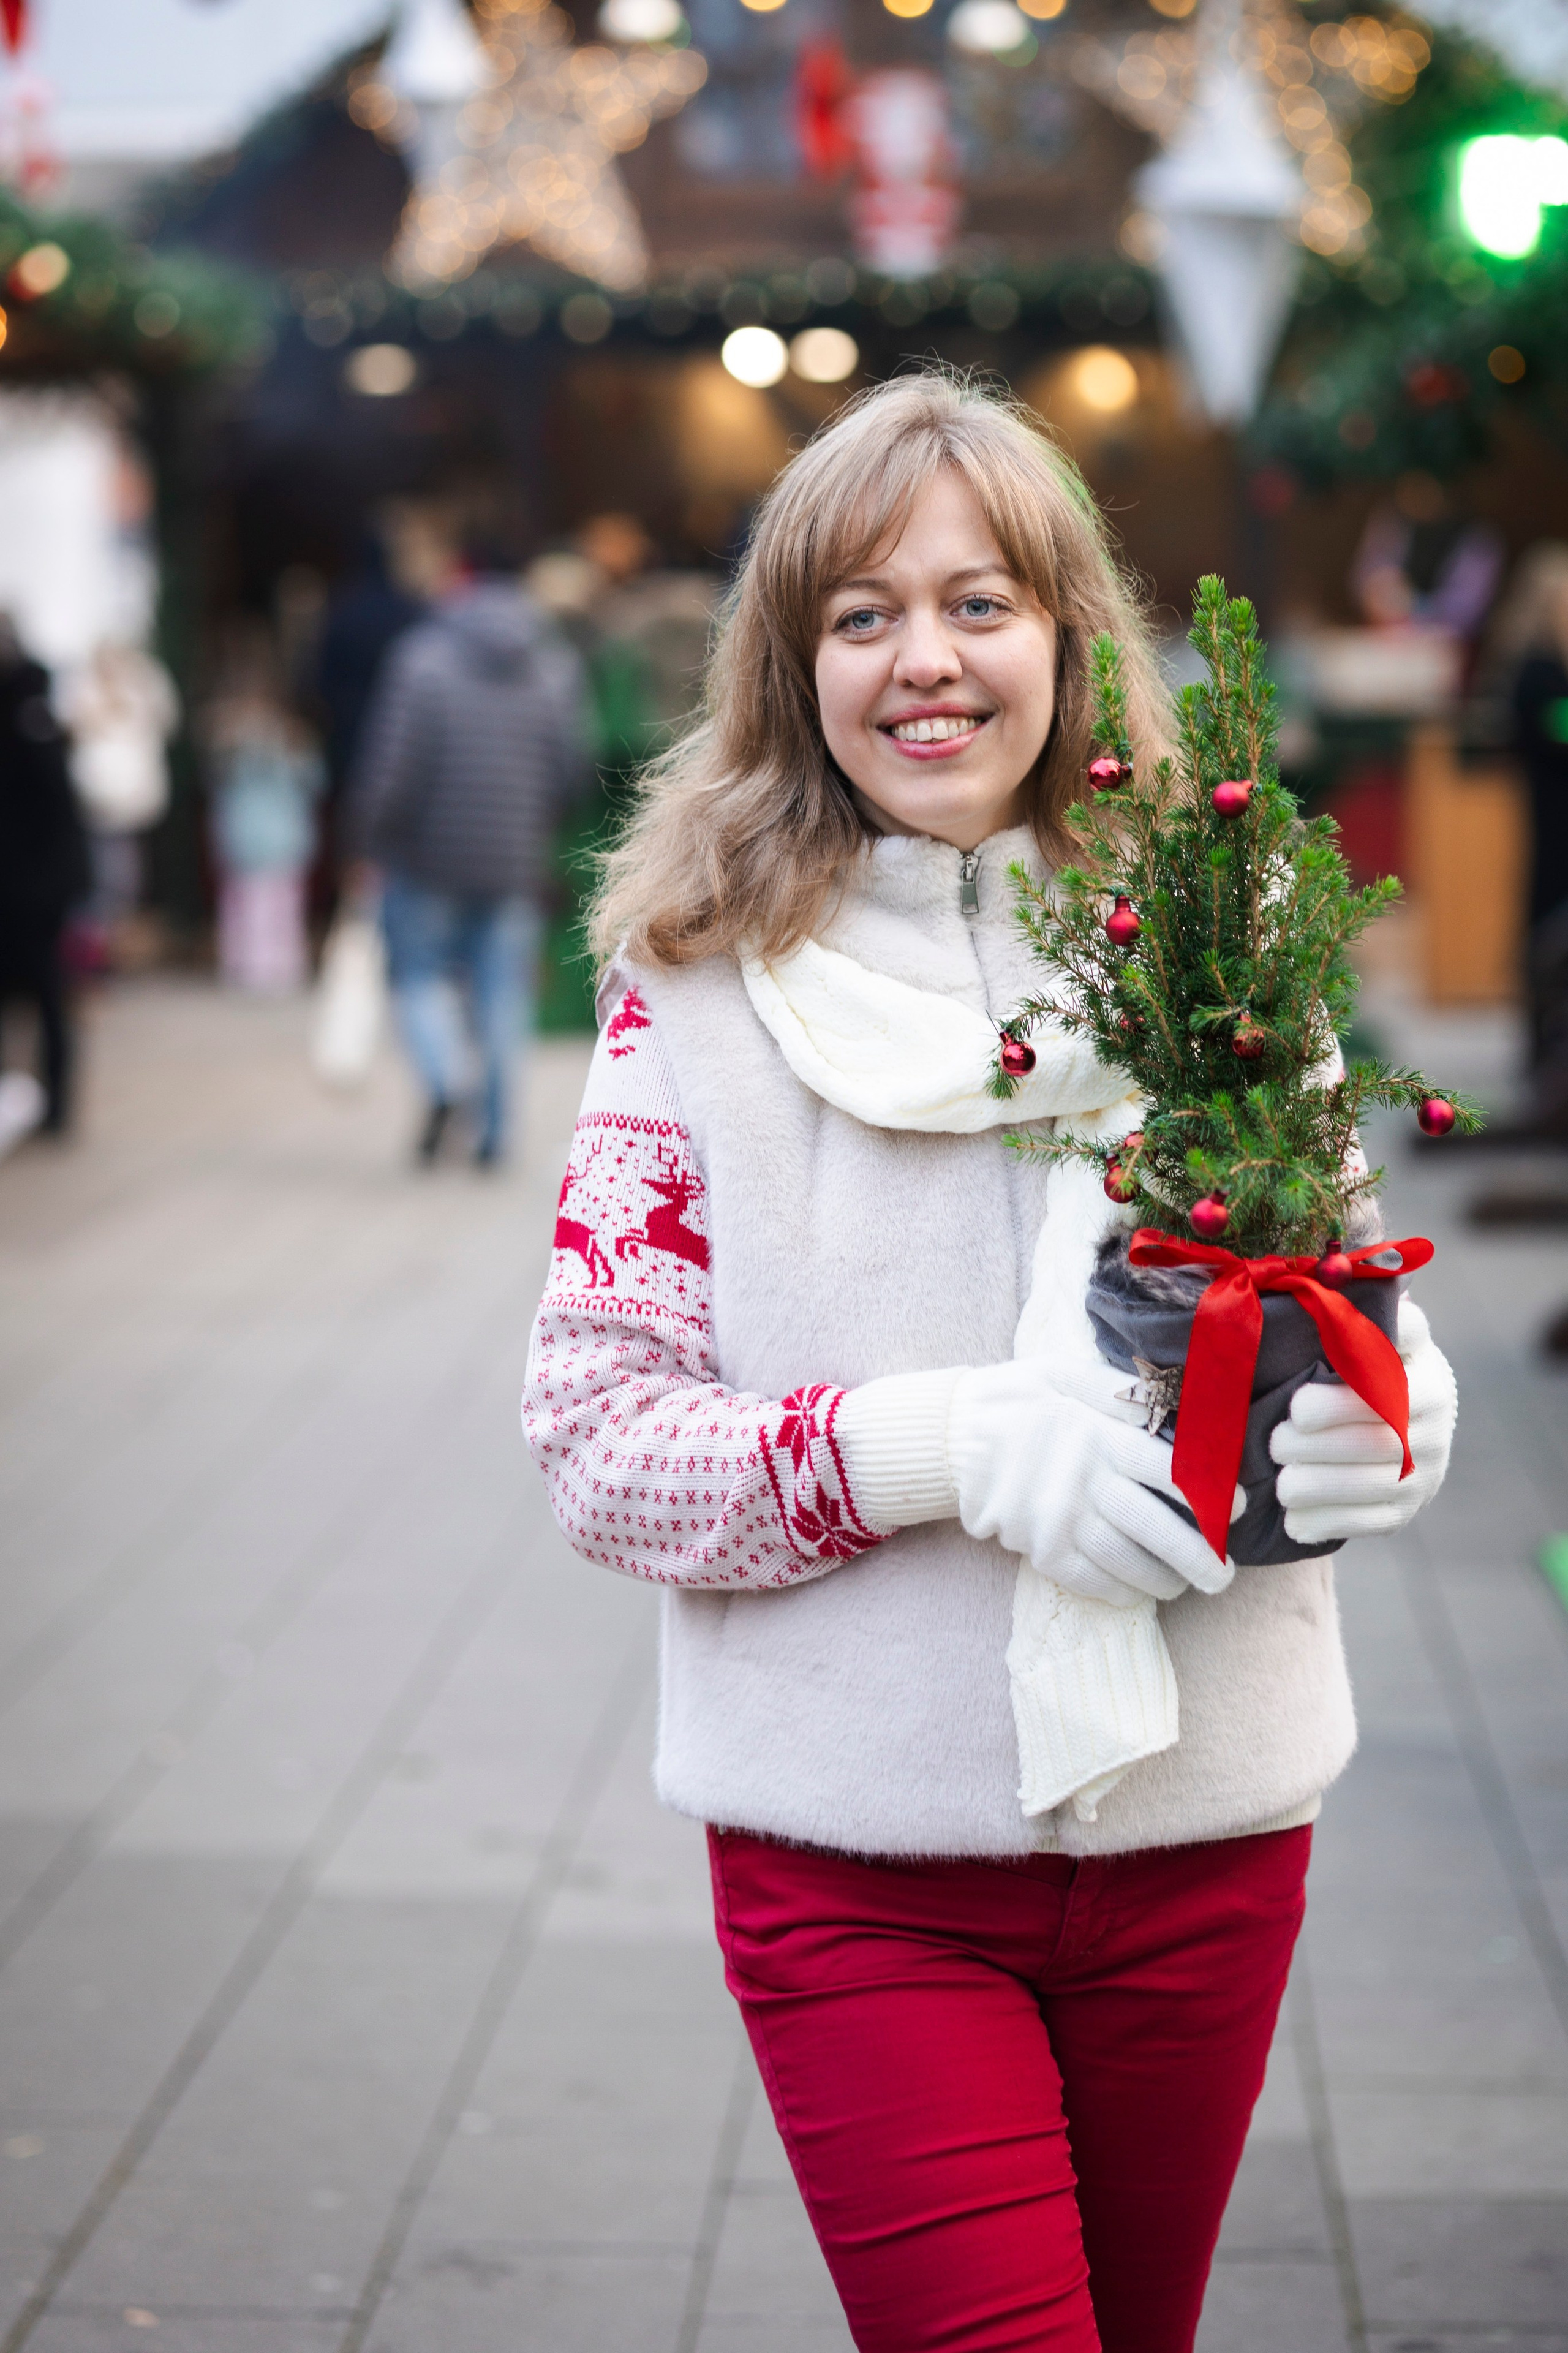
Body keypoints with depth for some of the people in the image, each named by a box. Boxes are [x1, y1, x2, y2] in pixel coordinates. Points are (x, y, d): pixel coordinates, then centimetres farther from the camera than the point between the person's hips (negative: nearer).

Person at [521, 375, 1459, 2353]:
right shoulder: (703, 987, -4)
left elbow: (1366, 1320, 9)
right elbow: (592, 1434, -8)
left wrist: (1364, 1432, -15)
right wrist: (949, 1445, -22)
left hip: (1202, 1829, 3)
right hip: (858, 1868, -3)